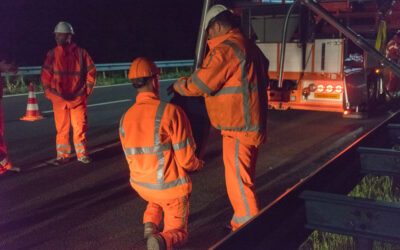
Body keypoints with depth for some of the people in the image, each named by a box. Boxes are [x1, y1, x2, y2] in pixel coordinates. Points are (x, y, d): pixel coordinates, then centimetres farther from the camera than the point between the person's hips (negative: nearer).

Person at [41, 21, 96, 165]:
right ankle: (62, 155, 15)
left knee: (80, 128, 0)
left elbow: (91, 71, 7)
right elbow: (45, 74, 9)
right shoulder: (52, 54, 4)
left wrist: (87, 90, 3)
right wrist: (49, 92, 3)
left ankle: (82, 154, 12)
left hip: (77, 98, -1)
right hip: (59, 98, 1)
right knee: (61, 128, 5)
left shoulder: (80, 53, 0)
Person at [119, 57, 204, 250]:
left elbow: (132, 158, 9)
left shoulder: (125, 119, -4)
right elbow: (186, 159, -18)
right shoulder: (170, 111, -20)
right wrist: (198, 165, 6)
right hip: (172, 186, -5)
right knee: (177, 233, 13)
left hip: (141, 185, 5)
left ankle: (150, 224, 13)